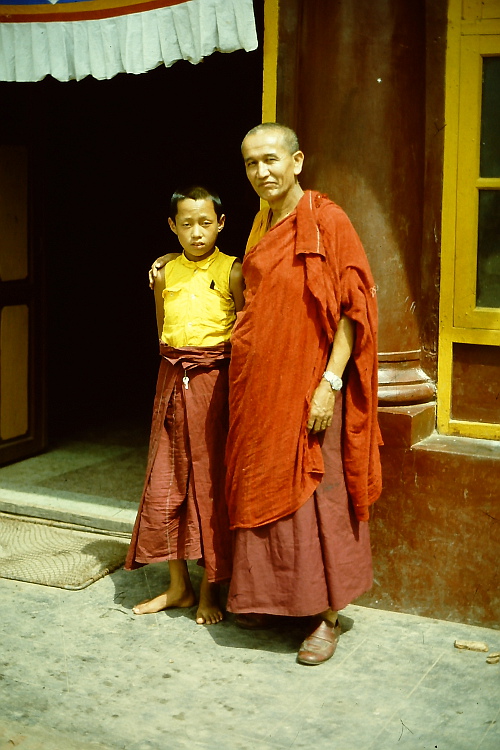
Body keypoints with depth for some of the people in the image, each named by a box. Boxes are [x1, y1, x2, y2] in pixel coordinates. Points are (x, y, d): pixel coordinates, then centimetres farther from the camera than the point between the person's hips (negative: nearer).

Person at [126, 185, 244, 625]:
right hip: (172, 379, 5)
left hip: (214, 381, -4)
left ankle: (211, 589, 13)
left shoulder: (231, 271, -5)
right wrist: (177, 363, 8)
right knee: (164, 484, 7)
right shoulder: (165, 272, 8)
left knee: (211, 483, 1)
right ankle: (179, 585, 21)